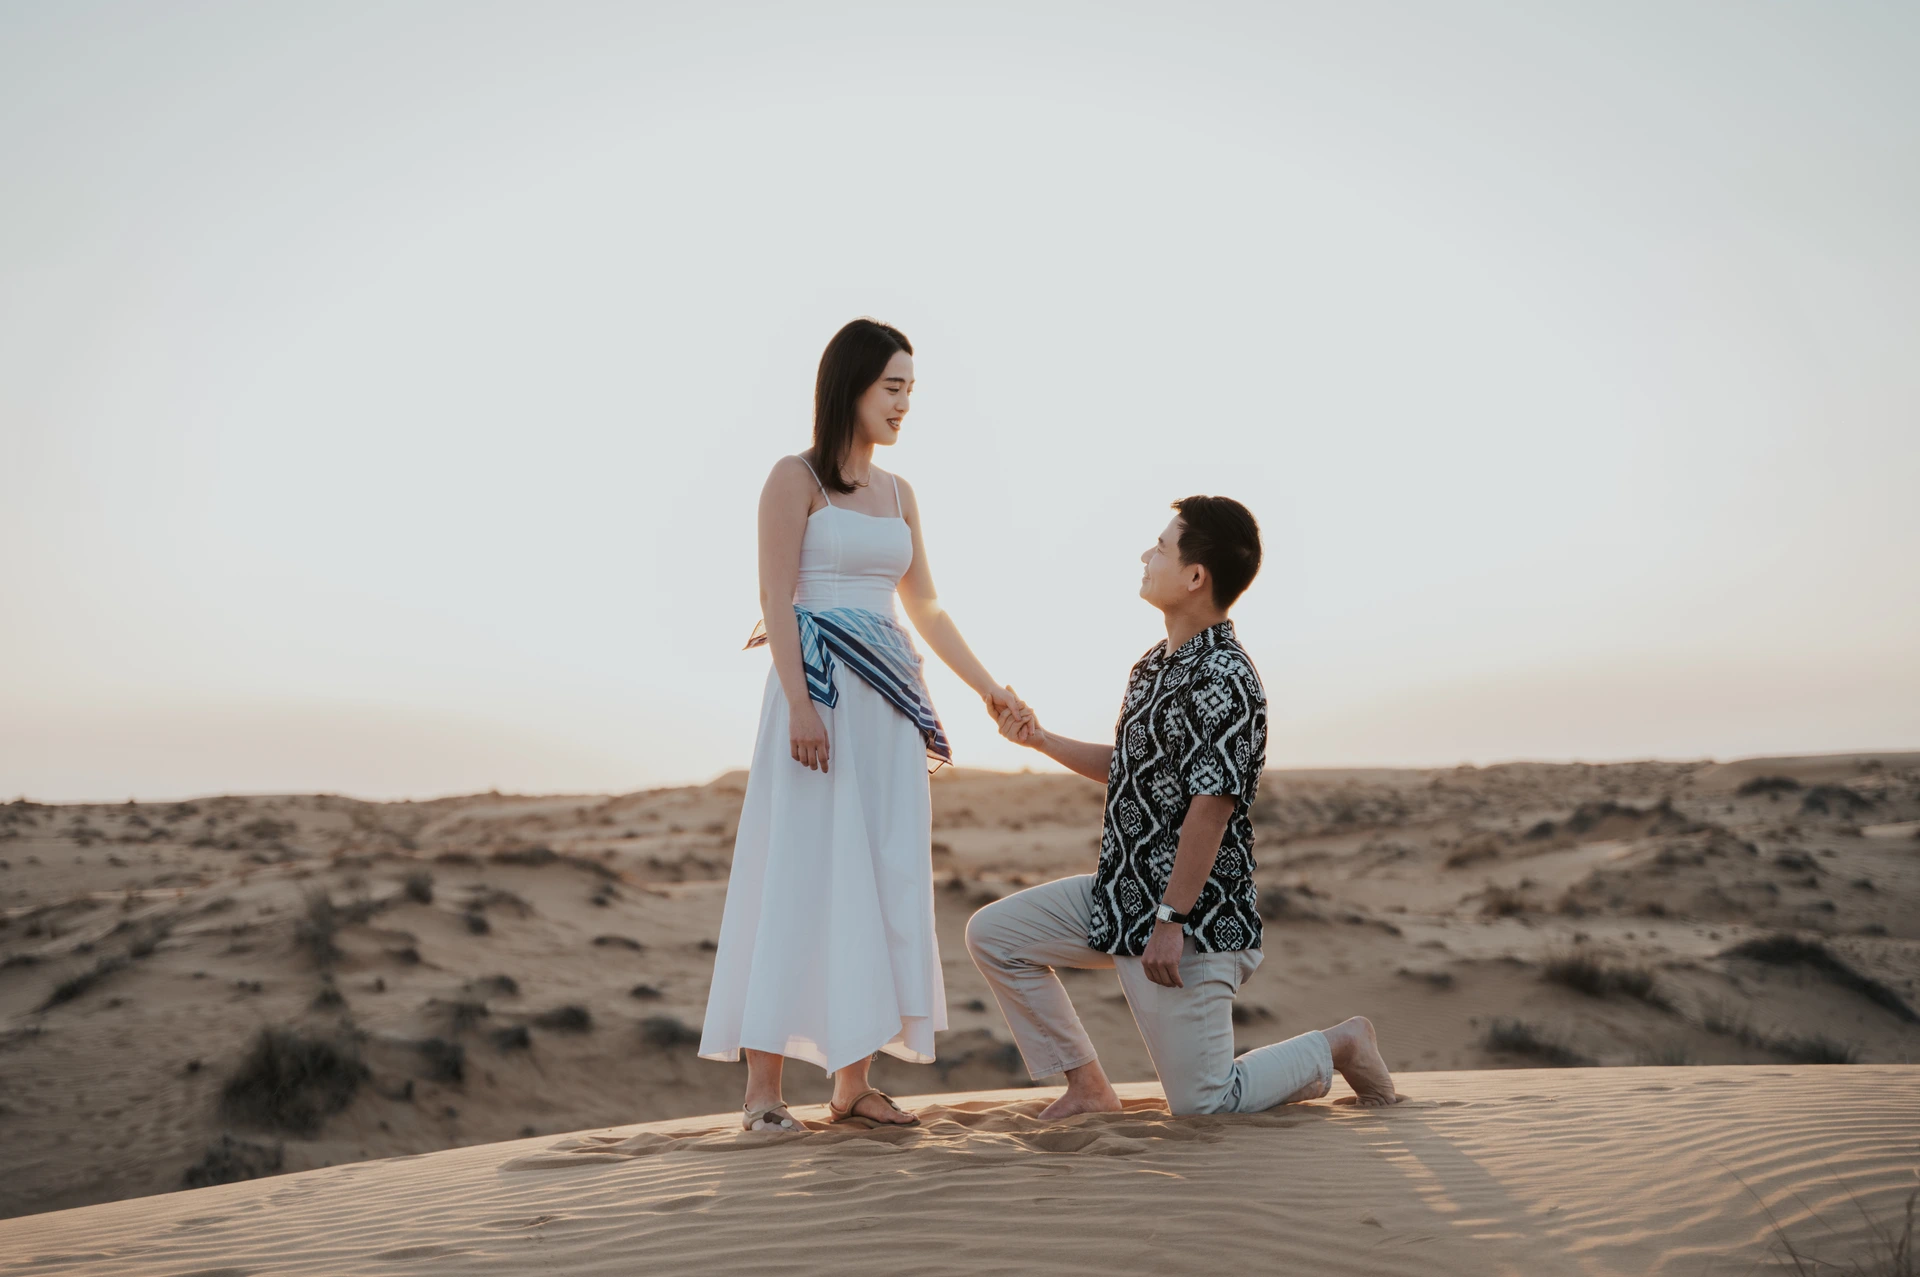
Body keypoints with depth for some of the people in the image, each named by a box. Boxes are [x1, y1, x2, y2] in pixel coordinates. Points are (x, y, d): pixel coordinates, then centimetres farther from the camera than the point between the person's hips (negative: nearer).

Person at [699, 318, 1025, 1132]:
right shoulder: (796, 478, -2)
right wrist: (801, 705, -20)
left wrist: (988, 687, 15)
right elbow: (776, 601, -10)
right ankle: (763, 1088, -3)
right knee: (800, 876, -8)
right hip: (820, 694, -7)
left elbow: (926, 608, 20)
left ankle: (853, 1083, 11)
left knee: (883, 881, 4)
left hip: (889, 704, 7)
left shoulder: (899, 493, 17)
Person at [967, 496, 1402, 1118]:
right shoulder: (1156, 663, 9)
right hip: (1122, 893, 9)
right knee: (993, 933, 5)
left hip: (1193, 913, -9)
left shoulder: (1225, 681, -21)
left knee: (1202, 1102, -4)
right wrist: (1041, 739, 16)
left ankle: (1338, 1046, 20)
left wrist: (1170, 921, -23)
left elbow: (1211, 808, -23)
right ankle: (1088, 1088, 13)